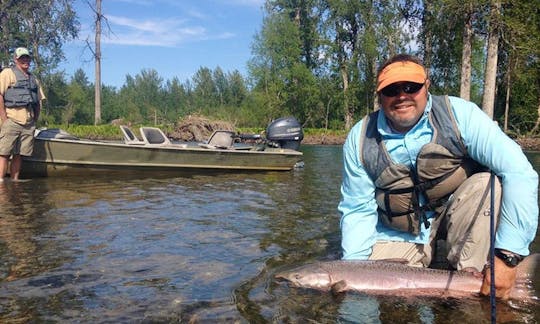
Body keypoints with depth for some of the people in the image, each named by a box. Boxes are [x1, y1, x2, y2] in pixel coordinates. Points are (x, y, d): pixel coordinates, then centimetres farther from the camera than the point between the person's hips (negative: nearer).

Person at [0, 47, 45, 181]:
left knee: (19, 155, 7)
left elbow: (39, 101, 23)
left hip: (29, 124, 6)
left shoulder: (33, 79, 22)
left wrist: (35, 120, 13)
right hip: (12, 120, -5)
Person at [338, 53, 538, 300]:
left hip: (456, 223, 0)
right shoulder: (360, 139, -11)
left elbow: (520, 173, -25)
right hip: (399, 237, 1)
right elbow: (357, 210, -7)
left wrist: (507, 256, -32)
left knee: (490, 183, -28)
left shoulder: (460, 115, -18)